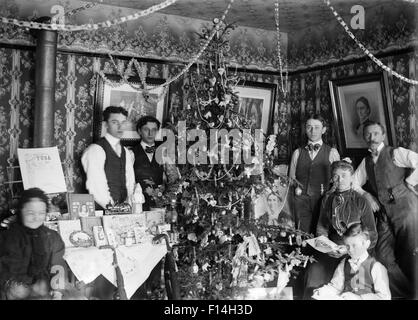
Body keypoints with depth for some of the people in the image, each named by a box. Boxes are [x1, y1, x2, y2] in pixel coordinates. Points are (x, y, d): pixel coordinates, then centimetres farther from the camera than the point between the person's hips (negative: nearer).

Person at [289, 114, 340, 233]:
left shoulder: (332, 153, 6)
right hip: (301, 201, 2)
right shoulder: (297, 153, 13)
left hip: (323, 201, -1)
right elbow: (291, 178, 18)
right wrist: (296, 187, 1)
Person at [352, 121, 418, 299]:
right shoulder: (366, 162, 15)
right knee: (384, 256, 4)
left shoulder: (396, 153, -3)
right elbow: (354, 183, 23)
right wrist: (367, 195, 6)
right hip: (384, 214, 6)